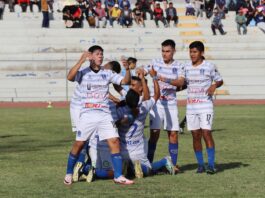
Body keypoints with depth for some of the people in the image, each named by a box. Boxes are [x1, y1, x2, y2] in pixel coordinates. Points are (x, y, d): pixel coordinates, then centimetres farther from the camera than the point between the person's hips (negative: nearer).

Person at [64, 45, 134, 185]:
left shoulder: (107, 74, 9)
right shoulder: (83, 73, -1)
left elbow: (125, 81, 2)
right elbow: (70, 77, -20)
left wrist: (127, 69, -16)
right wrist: (81, 61, -24)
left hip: (104, 115, 3)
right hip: (87, 115, -3)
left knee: (114, 142, -8)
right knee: (79, 144, 0)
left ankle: (118, 176, -4)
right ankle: (69, 174, 18)